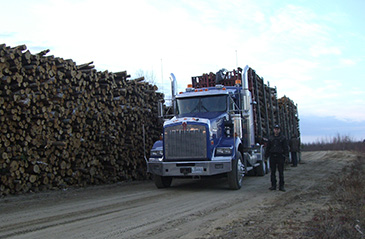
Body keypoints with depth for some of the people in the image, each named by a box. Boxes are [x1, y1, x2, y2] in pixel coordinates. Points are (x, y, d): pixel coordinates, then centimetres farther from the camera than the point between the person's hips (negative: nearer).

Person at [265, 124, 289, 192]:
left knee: (281, 172, 0)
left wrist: (286, 155, -8)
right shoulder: (271, 138, 12)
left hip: (280, 156, -3)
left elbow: (286, 147, 2)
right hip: (272, 156, 3)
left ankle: (281, 186, 4)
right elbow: (268, 148, 17)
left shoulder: (283, 138, 4)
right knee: (273, 172, 5)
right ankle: (273, 185, 12)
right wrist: (266, 155, 12)